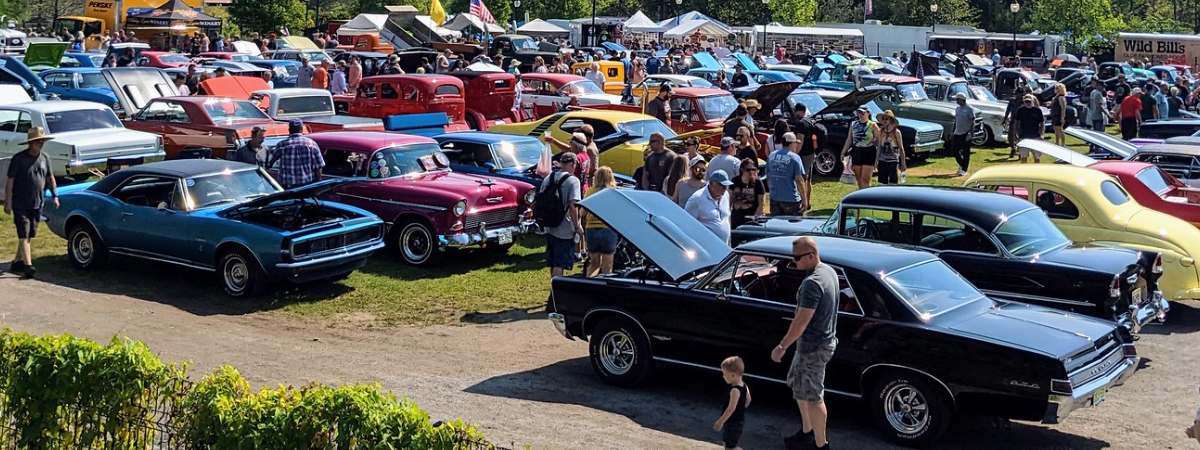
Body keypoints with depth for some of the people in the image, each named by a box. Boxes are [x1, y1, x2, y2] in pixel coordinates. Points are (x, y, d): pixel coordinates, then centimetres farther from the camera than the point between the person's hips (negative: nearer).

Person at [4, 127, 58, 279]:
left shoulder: (45, 158, 7)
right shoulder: (18, 159, -8)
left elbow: (50, 177, 18)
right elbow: (9, 181, -7)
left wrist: (54, 195, 9)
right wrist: (8, 202, -11)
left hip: (37, 204, 6)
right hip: (20, 204, -6)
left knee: (29, 235, 11)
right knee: (23, 235, -9)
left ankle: (17, 262, 23)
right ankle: (28, 266, -15)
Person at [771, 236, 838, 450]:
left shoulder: (812, 283, -27)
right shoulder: (829, 271, 3)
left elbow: (801, 322, -26)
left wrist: (782, 347, -18)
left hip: (813, 348, -10)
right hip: (825, 339, 10)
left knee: (812, 397, 3)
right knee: (797, 385, 23)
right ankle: (807, 431, 35)